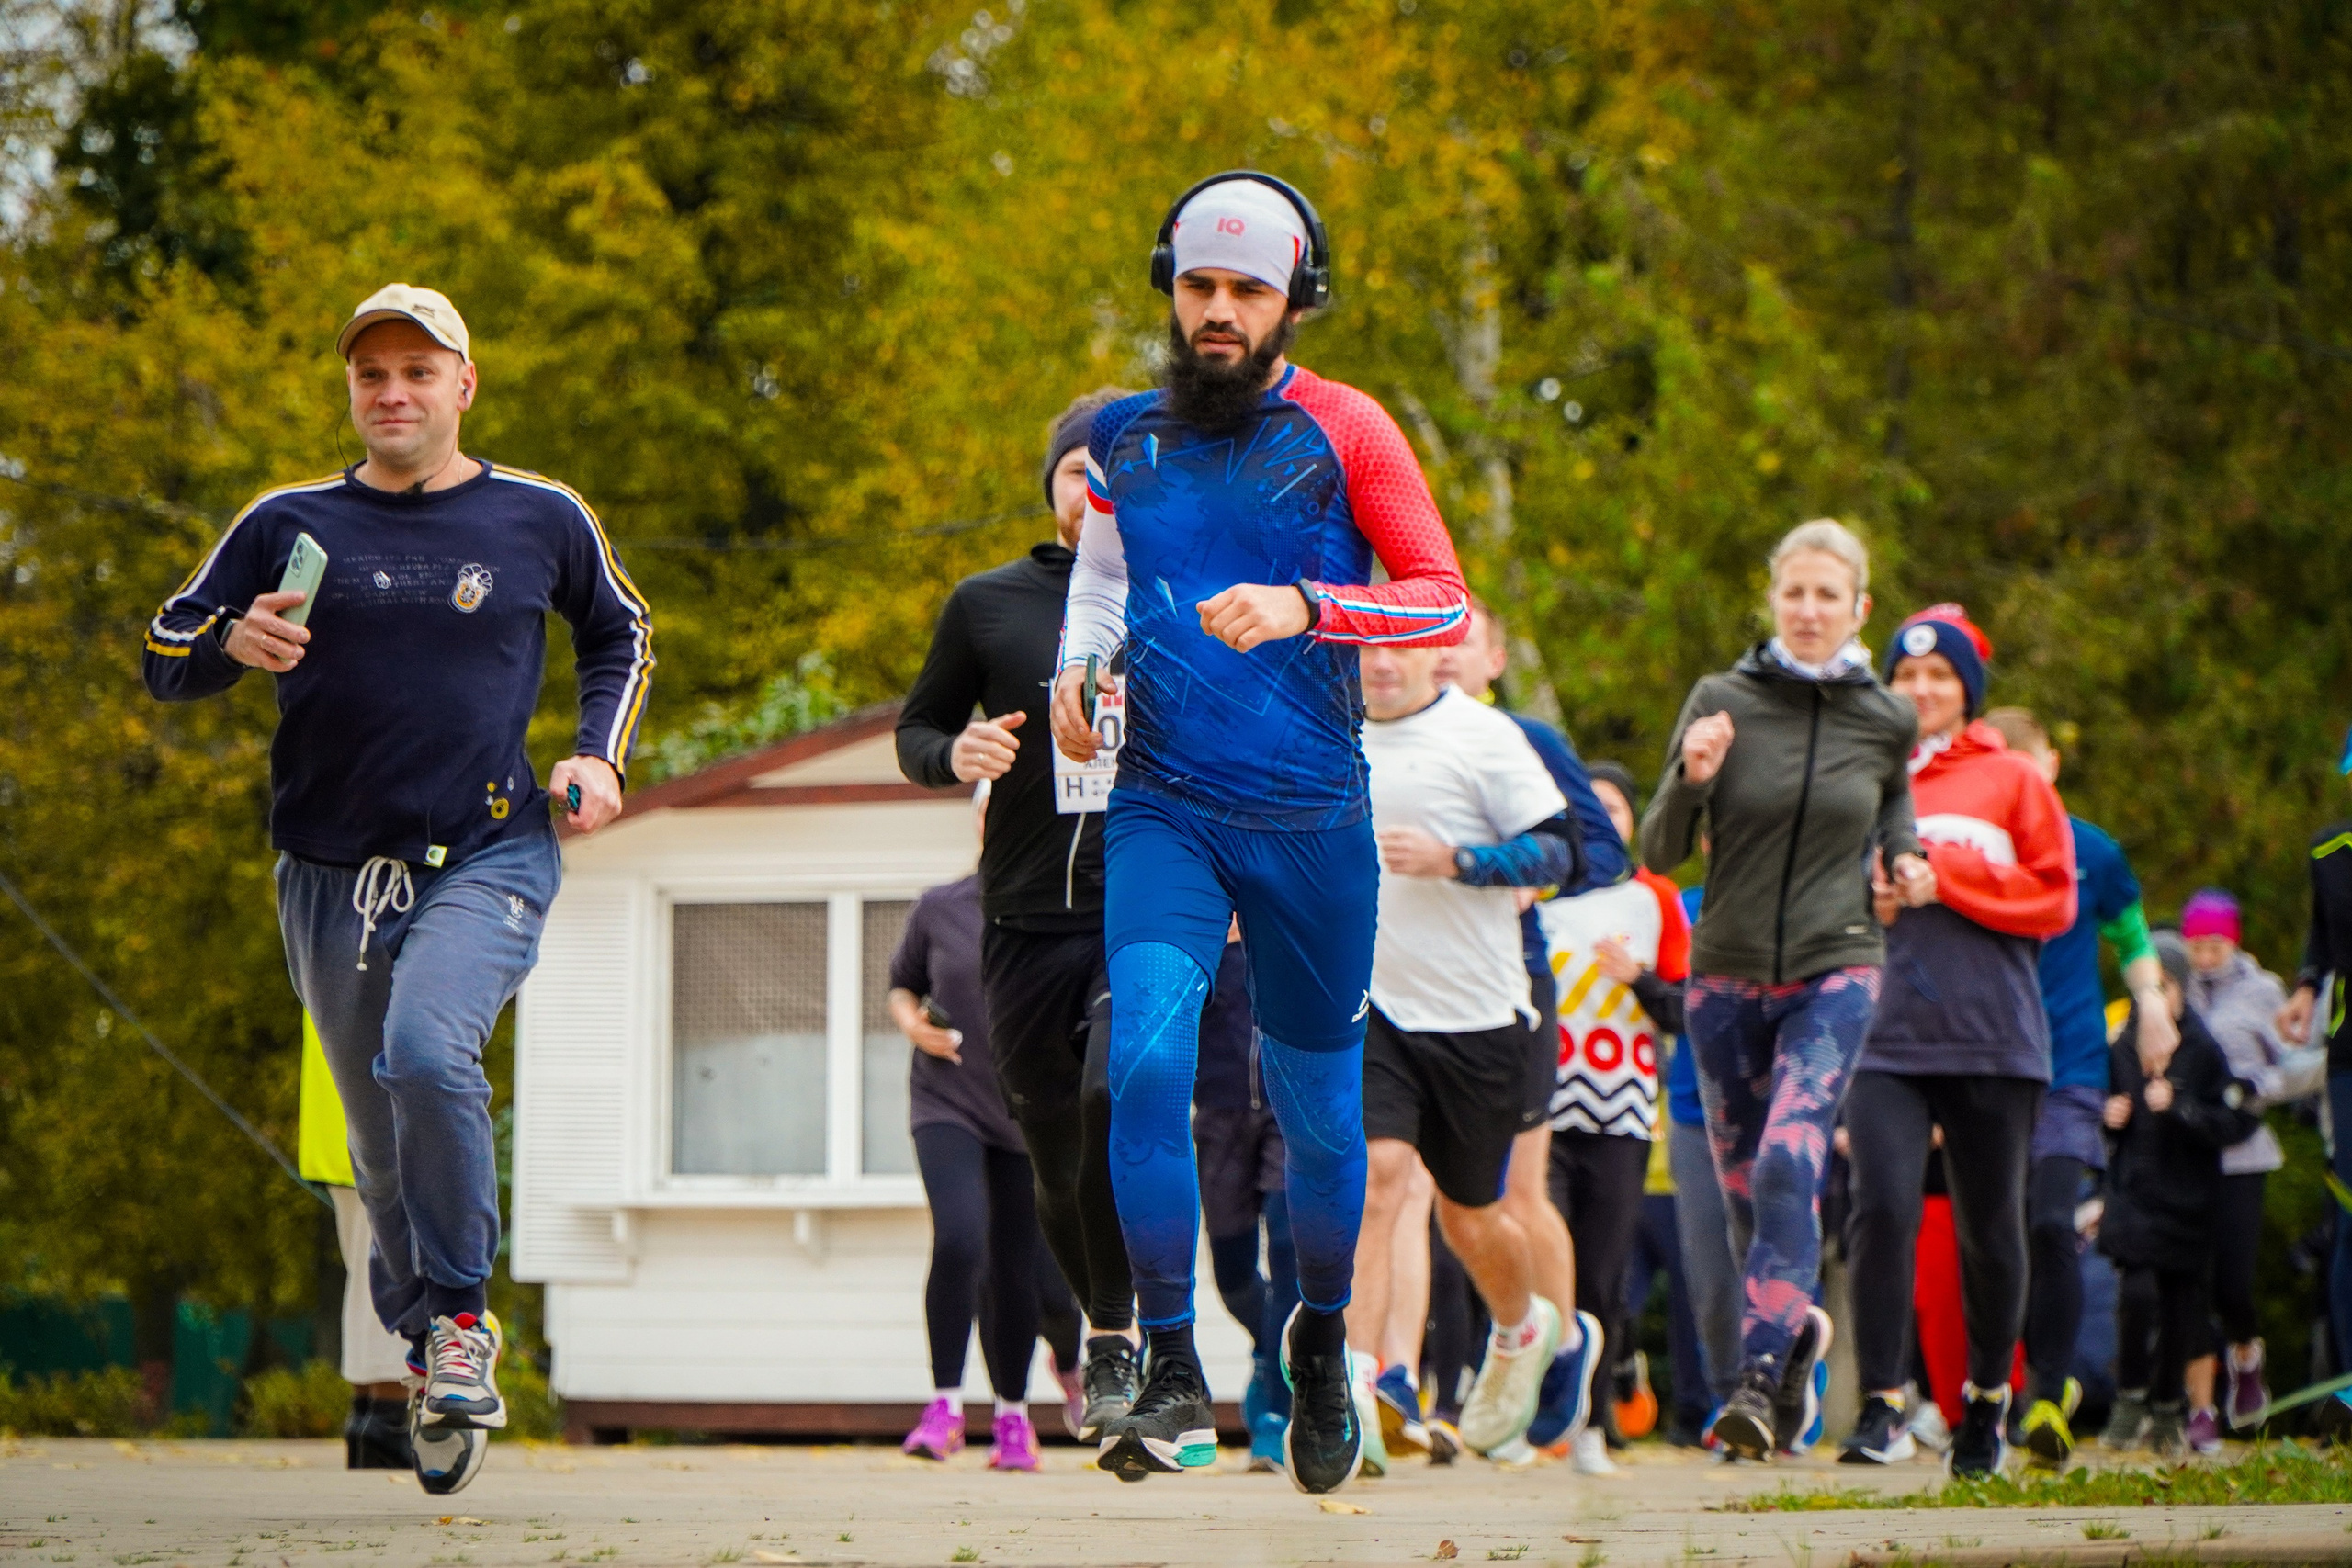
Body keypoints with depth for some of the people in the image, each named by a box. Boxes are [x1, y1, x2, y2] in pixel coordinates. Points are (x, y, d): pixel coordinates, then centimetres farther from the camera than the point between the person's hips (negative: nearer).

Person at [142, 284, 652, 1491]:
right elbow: (166, 657, 10)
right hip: (333, 877, 3)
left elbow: (620, 635, 23)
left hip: (489, 858, -3)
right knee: (383, 1143, 8)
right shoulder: (290, 526, 5)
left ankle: (459, 1314, -15)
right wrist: (231, 642, -13)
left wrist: (601, 756, 7)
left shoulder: (541, 521, 5)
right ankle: (427, 1355, 28)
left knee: (426, 1049, -29)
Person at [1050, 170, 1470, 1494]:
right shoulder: (1126, 438, 8)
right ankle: (1175, 1383, -16)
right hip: (1164, 807, 1)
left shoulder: (1342, 430, -2)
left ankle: (1323, 1345, 35)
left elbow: (1443, 597, -7)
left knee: (1319, 1107, 9)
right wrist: (1076, 669, 6)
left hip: (1312, 815, -1)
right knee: (1145, 1059, -20)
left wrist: (1304, 608, -22)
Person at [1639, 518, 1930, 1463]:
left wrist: (1904, 855, 4)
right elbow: (1658, 854, -3)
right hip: (1728, 975, 1)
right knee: (1742, 1185, 9)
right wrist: (1691, 779, -22)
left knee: (1788, 1163, -22)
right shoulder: (1720, 702, -3)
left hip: (1835, 971, -1)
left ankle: (1760, 1379, -27)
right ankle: (1801, 1327, 37)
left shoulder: (1886, 721, 2)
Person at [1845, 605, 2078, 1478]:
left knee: (1990, 1229, 7)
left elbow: (2053, 898, 2)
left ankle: (1987, 1401, 26)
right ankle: (1880, 1402, -15)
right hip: (1887, 1037, 0)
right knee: (1883, 1208, -17)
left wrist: (1940, 878, -7)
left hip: (1993, 1040, 0)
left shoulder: (2011, 782, 8)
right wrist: (1864, 897, -6)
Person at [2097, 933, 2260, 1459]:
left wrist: (2177, 1107, -20)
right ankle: (2130, 1400, 0)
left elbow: (2231, 1124, -9)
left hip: (2187, 1198, -1)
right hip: (2134, 1193, 1)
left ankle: (2167, 1410, 21)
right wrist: (2108, 1115, 1)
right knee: (2137, 1291, -17)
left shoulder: (2204, 1051, -4)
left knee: (2182, 1305, 3)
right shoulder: (2121, 1049, 6)